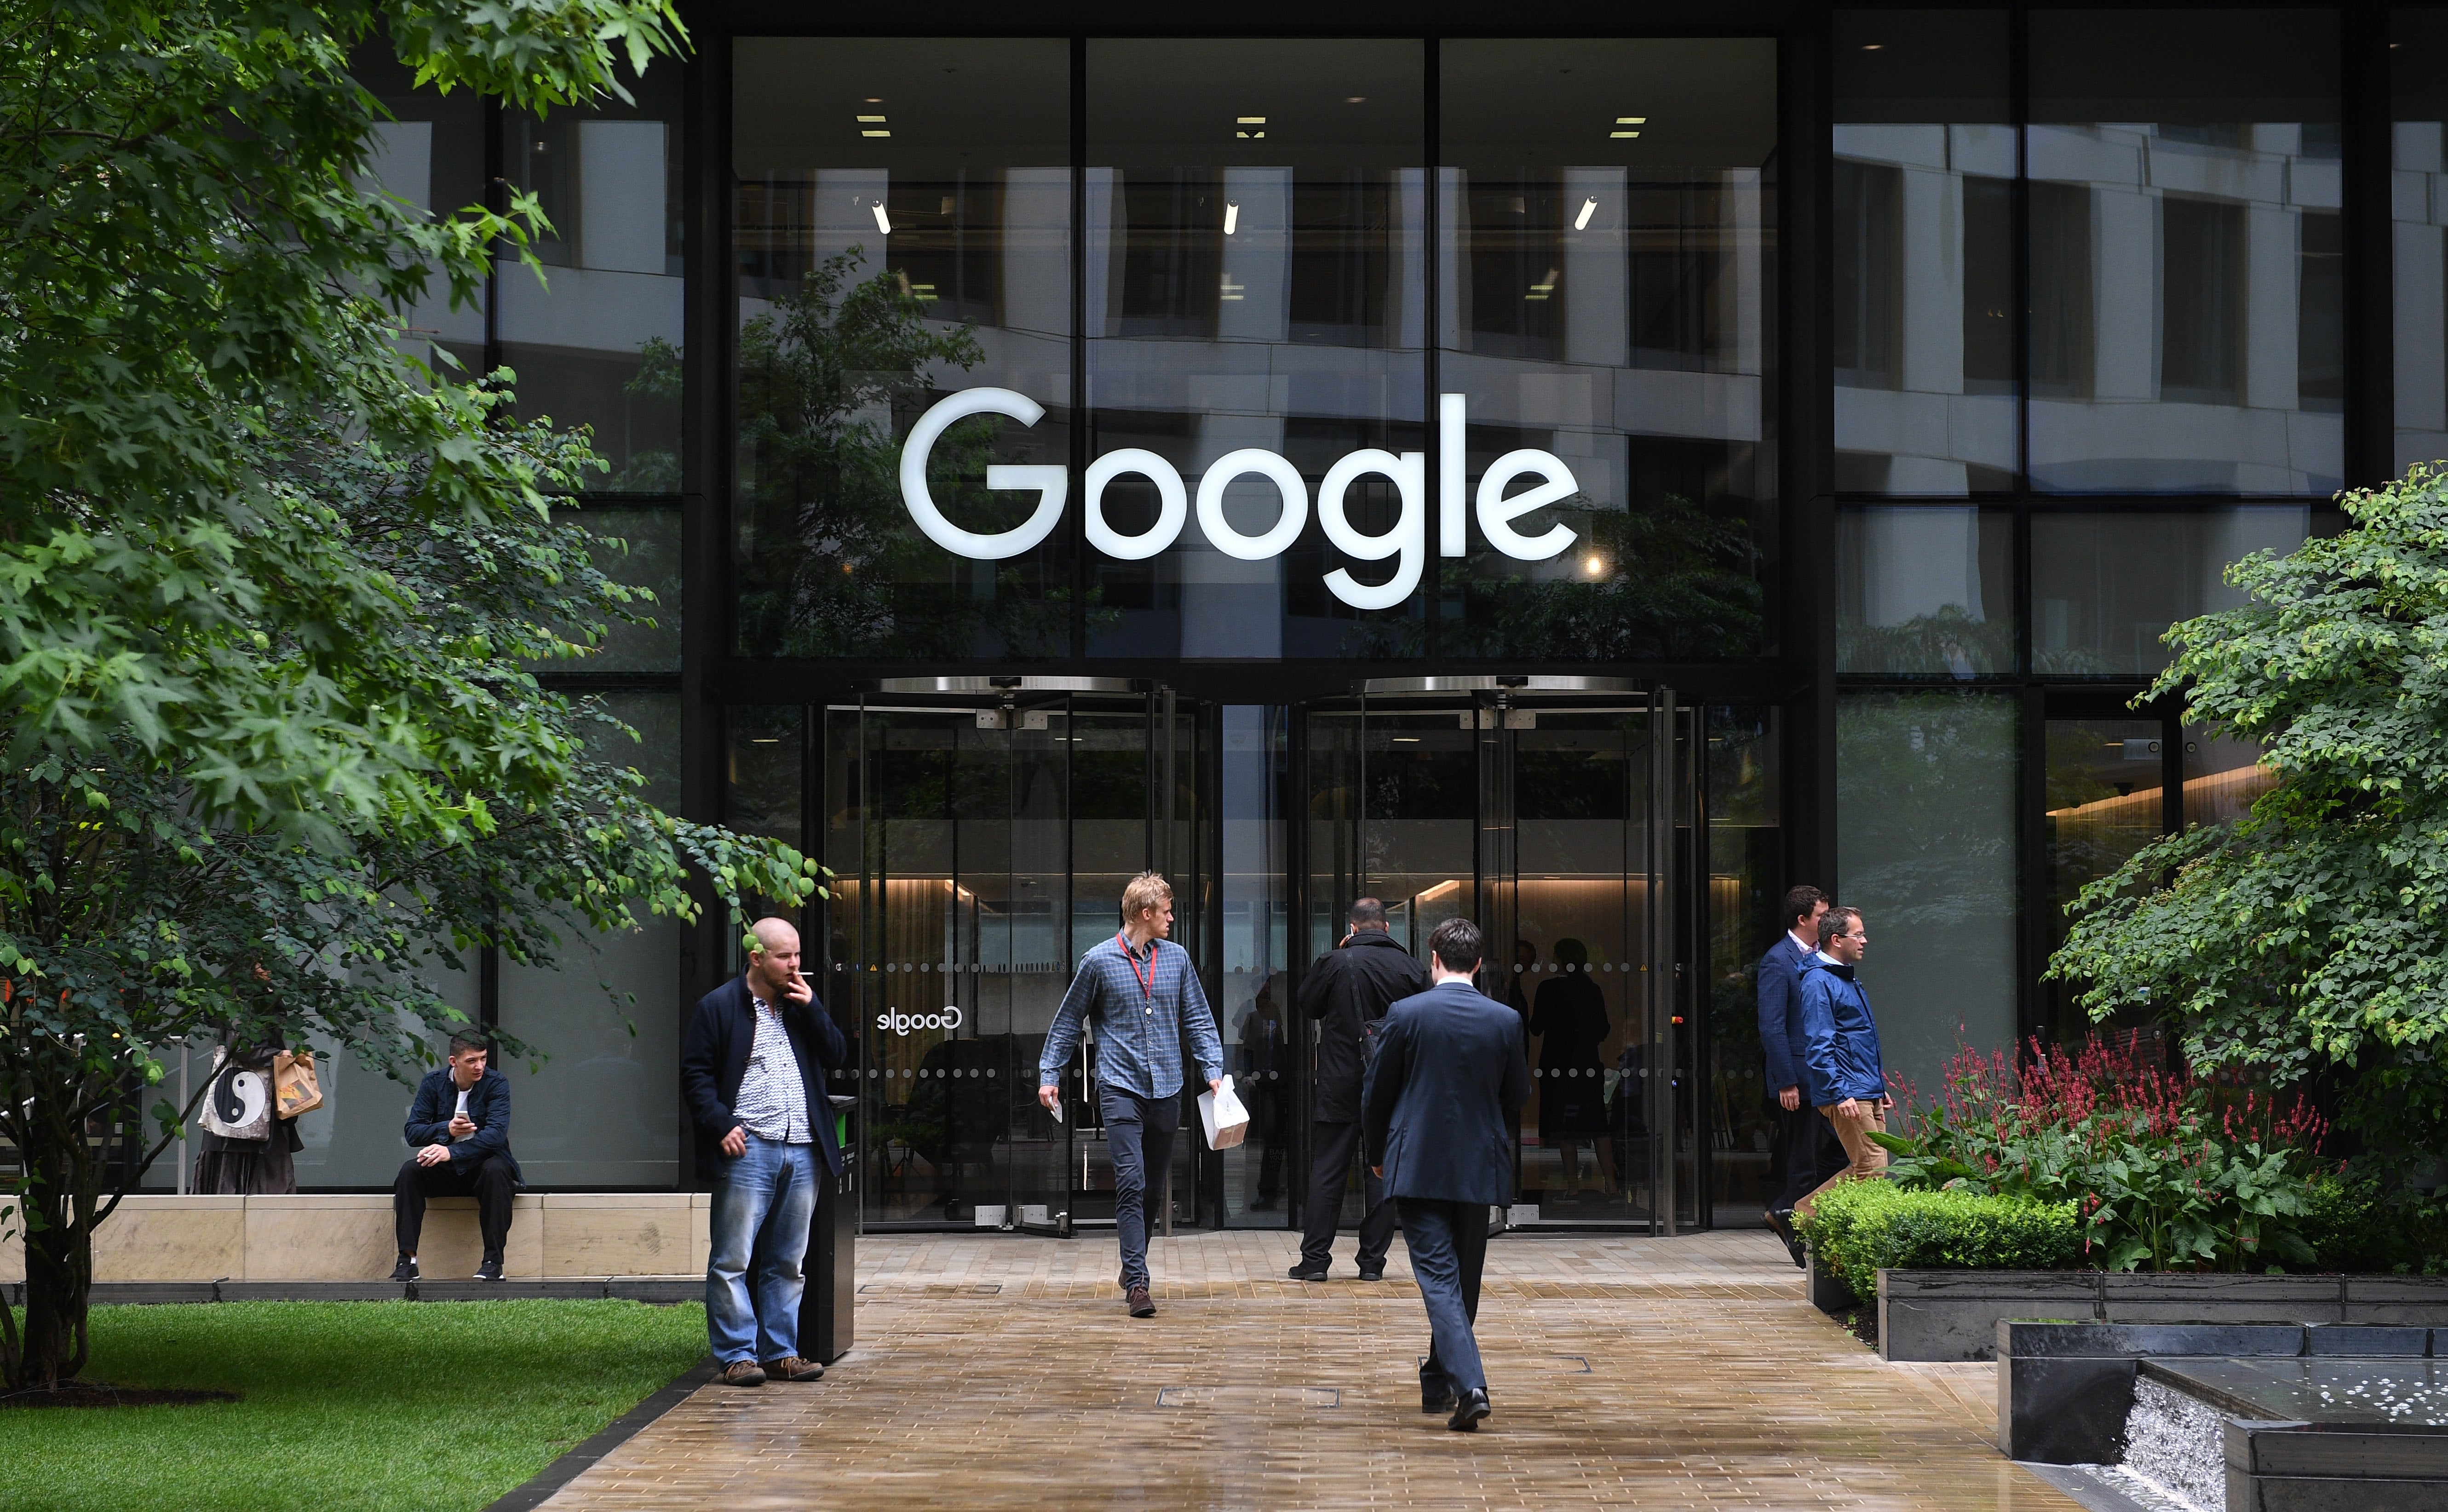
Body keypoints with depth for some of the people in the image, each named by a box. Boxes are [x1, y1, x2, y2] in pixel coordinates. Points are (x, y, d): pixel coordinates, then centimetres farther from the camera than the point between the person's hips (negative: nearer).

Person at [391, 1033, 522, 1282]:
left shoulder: (497, 1083, -8)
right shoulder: (433, 1082, 1)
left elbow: (496, 1133, -21)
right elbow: (412, 1132, -3)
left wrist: (452, 1152, -33)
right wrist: (447, 1130, -24)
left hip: (483, 1162, -2)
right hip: (444, 1170, 2)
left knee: (496, 1170, -36)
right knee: (409, 1171, -26)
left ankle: (493, 1262, -31)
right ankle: (407, 1260, -26)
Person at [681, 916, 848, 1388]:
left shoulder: (802, 1007, 18)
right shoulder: (718, 1007, 1)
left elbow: (838, 1057, 11)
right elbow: (695, 1074, -2)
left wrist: (811, 1009, 0)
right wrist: (721, 1125, -12)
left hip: (803, 1153, 5)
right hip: (747, 1150, -5)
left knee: (787, 1263, 9)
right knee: (733, 1260, -5)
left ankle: (780, 1353, 14)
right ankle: (737, 1356, -1)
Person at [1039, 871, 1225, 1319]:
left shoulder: (1176, 958, 9)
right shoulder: (1099, 961, -1)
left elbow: (1198, 1019, 14)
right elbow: (1069, 1021, 8)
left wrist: (1213, 1069, 3)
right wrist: (1049, 1074, 6)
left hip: (1166, 1088, 4)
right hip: (1120, 1086, -4)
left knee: (1153, 1187, 10)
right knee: (1131, 1182, -13)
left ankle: (1131, 1270, 25)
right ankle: (1137, 1282, -16)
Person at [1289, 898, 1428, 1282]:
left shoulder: (1335, 963, -10)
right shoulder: (1410, 968, -4)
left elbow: (1307, 1004, 6)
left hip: (1340, 1085, -2)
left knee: (1327, 1172, 4)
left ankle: (1314, 1259, 3)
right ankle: (1373, 1261, 8)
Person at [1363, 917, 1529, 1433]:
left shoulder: (1406, 1014, -8)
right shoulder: (1506, 1020, -3)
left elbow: (1375, 1095, -1)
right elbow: (1518, 1095, 7)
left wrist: (1378, 1154, 15)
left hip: (1417, 1167, -3)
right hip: (1479, 1169, 3)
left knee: (1439, 1278, -6)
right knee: (1464, 1279, 17)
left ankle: (1470, 1385, -22)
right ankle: (1438, 1383, 29)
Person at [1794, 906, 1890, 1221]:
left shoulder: (1849, 978, 20)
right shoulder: (1819, 981, -11)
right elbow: (1819, 1046, -17)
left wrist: (1880, 1087, 25)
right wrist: (1841, 1095, -22)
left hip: (1868, 1094, 10)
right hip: (1847, 1095, -10)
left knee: (1864, 1170, 7)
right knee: (1872, 1171, -11)